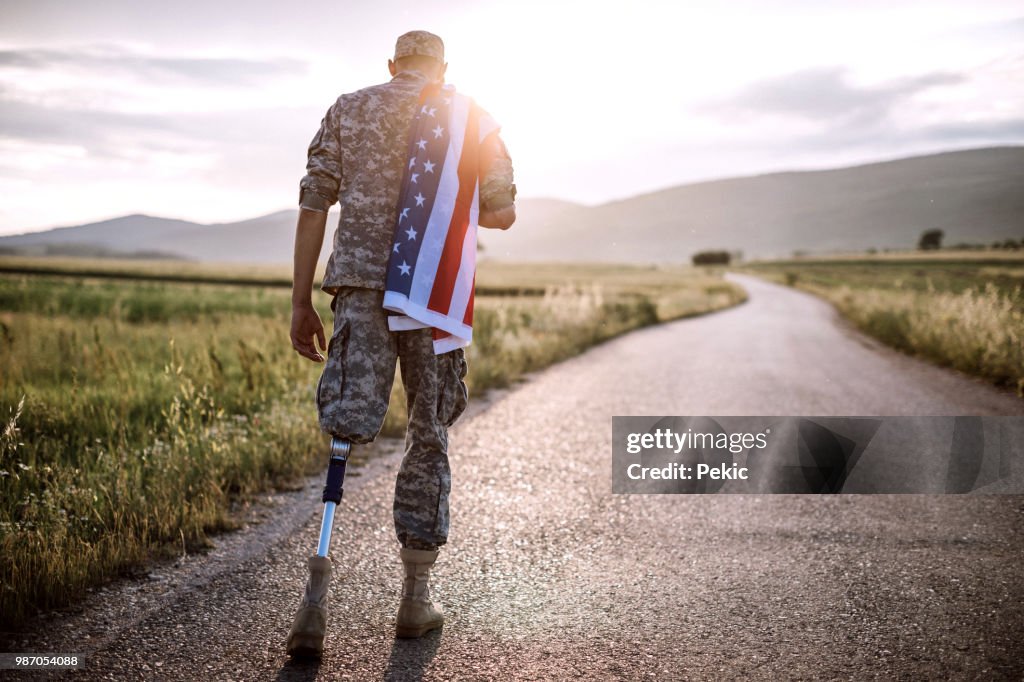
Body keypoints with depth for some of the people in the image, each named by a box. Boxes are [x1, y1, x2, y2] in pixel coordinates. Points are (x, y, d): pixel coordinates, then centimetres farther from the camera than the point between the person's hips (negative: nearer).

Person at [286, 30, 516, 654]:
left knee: (348, 428, -1)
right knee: (430, 438, 9)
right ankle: (417, 595, 16)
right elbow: (503, 214, 8)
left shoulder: (348, 110, 14)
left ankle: (320, 571, -21)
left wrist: (302, 302, 8)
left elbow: (313, 208, 6)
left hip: (361, 281, 1)